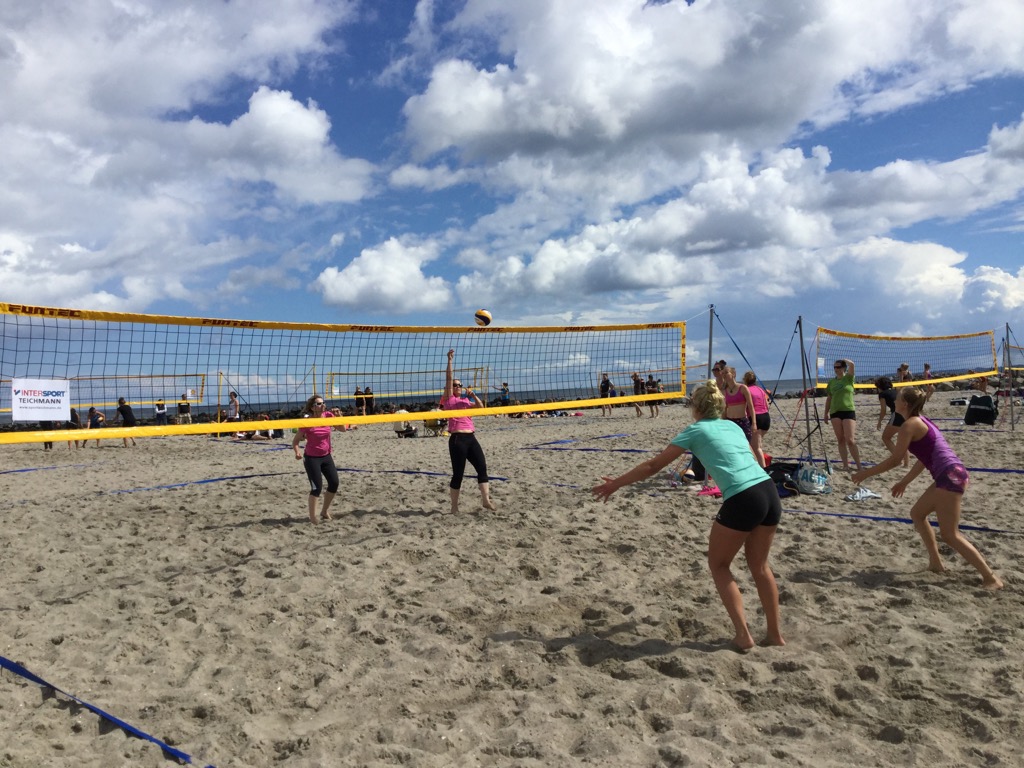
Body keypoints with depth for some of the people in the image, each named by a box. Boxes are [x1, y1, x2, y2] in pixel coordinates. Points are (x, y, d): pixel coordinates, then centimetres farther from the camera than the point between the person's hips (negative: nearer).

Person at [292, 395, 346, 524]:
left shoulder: (328, 416, -5)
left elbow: (342, 429, -8)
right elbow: (295, 440, -9)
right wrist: (297, 452, -27)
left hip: (326, 456, 6)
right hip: (311, 458, -5)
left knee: (334, 483, 5)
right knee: (317, 487, -10)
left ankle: (325, 511, 25)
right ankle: (312, 517, 5)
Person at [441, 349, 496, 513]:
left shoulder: (466, 400, 20)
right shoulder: (449, 399, 5)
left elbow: (480, 407, 14)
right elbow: (448, 380, -3)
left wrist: (473, 396, -1)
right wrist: (450, 361, -7)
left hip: (471, 438, 6)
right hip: (457, 439, -6)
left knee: (482, 467, -2)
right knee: (458, 473, -2)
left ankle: (486, 500, 0)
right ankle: (454, 506, 8)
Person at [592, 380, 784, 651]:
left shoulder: (695, 430, 6)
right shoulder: (733, 426, 21)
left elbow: (653, 466, 7)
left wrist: (616, 483, 15)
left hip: (742, 501, -6)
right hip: (770, 492, 6)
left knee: (719, 565, 15)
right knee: (760, 566, 23)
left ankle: (743, 635, 12)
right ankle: (775, 634, 30)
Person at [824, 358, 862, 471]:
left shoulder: (848, 378, 1)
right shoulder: (831, 381, 13)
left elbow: (851, 364, -16)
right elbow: (829, 398, 18)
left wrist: (842, 360, 0)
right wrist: (826, 413, 17)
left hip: (848, 411, -4)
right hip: (835, 412, 4)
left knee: (850, 440, -10)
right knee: (841, 440, 4)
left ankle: (859, 465, 0)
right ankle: (845, 465, 7)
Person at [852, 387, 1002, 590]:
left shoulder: (910, 425, -9)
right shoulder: (920, 421, 18)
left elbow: (894, 460, -9)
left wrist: (865, 474, 0)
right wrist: (904, 482, 33)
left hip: (950, 477, -10)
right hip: (953, 474, 10)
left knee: (949, 535, -4)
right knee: (917, 513, 22)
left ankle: (991, 578, -2)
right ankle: (936, 563, 26)